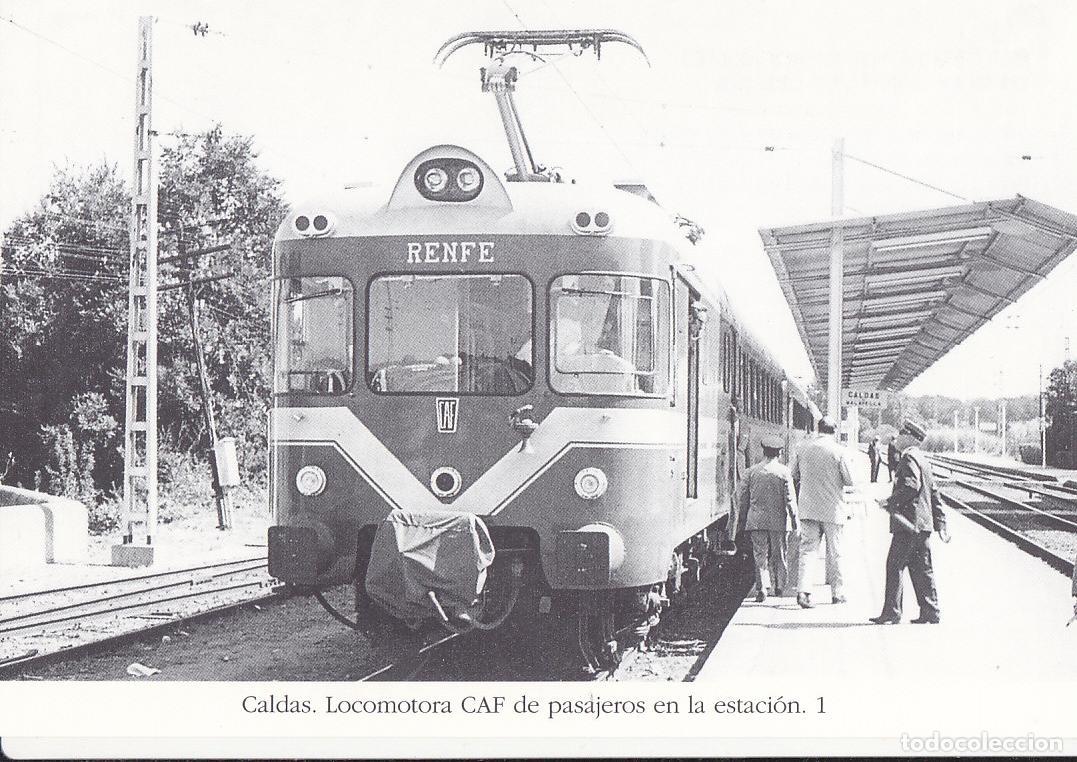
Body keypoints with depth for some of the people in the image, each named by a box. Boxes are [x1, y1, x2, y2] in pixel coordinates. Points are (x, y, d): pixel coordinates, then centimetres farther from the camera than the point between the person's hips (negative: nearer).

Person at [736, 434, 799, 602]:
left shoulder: (751, 471, 2)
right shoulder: (784, 472, -4)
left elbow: (743, 498, 5)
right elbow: (790, 499, -6)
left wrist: (743, 518, 14)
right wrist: (795, 520, 0)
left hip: (756, 519, 1)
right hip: (778, 520, -1)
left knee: (760, 555, 2)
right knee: (778, 555, 14)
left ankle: (762, 588, -8)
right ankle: (779, 586, 22)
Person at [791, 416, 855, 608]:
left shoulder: (804, 450, 2)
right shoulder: (838, 451, -8)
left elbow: (794, 476, 9)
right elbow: (850, 481, -7)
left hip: (808, 508, 2)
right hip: (832, 509, -2)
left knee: (808, 549, 0)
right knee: (834, 552, 9)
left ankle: (804, 590, -16)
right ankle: (836, 592, 17)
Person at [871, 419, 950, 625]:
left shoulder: (909, 457, -11)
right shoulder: (922, 459, 20)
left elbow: (912, 486, -26)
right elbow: (934, 494, 20)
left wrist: (891, 502, -16)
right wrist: (941, 524, 21)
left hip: (908, 523, -10)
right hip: (922, 523, 10)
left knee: (894, 566, -5)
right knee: (921, 568, 11)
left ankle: (892, 613, -4)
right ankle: (930, 613, 11)